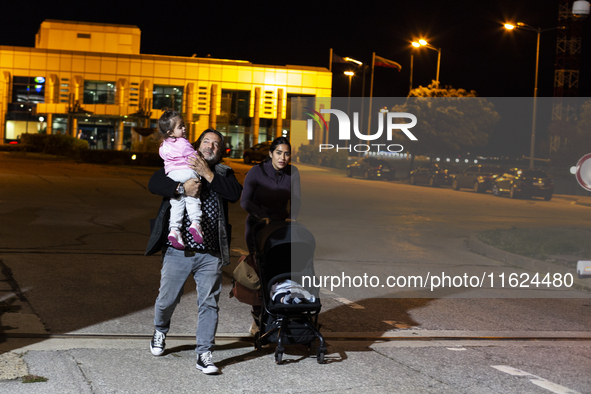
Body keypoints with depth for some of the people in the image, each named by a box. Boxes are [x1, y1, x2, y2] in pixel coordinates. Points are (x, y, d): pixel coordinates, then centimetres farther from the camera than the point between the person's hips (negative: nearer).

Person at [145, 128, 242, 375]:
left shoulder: (223, 173, 11)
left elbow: (235, 193, -10)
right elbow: (154, 184, -8)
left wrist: (207, 173, -15)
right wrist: (182, 188, -22)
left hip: (210, 254, 1)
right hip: (177, 251, -1)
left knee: (209, 304, 1)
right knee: (167, 299, 10)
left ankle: (204, 354, 10)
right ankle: (160, 330, 41)